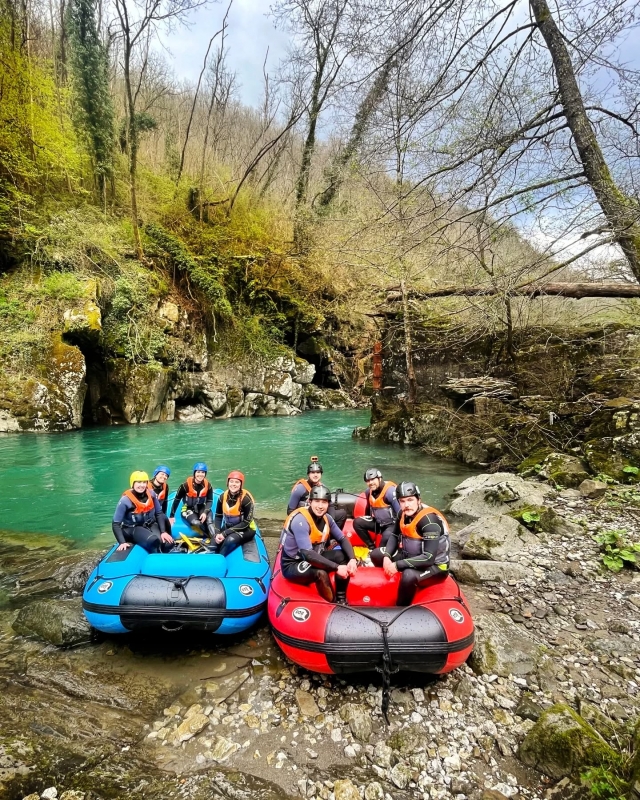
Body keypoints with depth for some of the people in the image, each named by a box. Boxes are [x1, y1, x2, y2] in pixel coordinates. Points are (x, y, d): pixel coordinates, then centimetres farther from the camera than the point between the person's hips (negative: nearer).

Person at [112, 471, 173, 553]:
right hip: (133, 529, -5)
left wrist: (163, 532, -8)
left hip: (151, 525, 5)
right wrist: (122, 542, -26)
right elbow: (115, 524, -16)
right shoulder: (125, 500, -19)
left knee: (168, 544, -18)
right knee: (154, 541, -34)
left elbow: (159, 513, 1)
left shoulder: (151, 494, -7)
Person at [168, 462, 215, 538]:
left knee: (209, 522, -28)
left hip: (201, 508, 3)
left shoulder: (208, 486, -8)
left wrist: (205, 512, -22)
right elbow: (177, 499, -8)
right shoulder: (186, 485, -18)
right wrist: (172, 515, -4)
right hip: (188, 509, -3)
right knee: (197, 523, -33)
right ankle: (210, 537, -20)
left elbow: (210, 501, -3)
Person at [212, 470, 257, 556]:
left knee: (230, 540, -32)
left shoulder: (246, 498, -20)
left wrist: (225, 533, -23)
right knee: (215, 543, -21)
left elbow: (246, 523, -19)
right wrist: (217, 533, -17)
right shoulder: (223, 496, -5)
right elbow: (218, 516, 2)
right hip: (228, 527, 5)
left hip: (245, 529, -5)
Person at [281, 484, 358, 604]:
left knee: (344, 556, -10)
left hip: (314, 558, 8)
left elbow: (342, 539, 3)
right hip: (292, 565, -8)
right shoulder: (300, 520, -27)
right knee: (320, 572, -35)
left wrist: (352, 559, -16)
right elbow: (308, 554, -33)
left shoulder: (326, 518, -3)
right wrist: (336, 567, -33)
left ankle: (341, 599, -2)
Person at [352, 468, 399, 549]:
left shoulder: (390, 491, -23)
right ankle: (372, 547, 1)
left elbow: (400, 512, -22)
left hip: (392, 523, -7)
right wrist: (367, 523, 27)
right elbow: (369, 508, 20)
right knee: (357, 522, -8)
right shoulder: (369, 491, 1)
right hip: (377, 522, 7)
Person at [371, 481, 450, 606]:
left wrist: (397, 565, -29)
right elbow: (394, 535, 7)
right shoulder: (404, 513, -7)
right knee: (376, 554, 3)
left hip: (435, 564, -8)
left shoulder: (429, 520, -29)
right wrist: (387, 556, -12)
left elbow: (429, 558, -33)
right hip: (411, 555, 8)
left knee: (409, 576, -37)